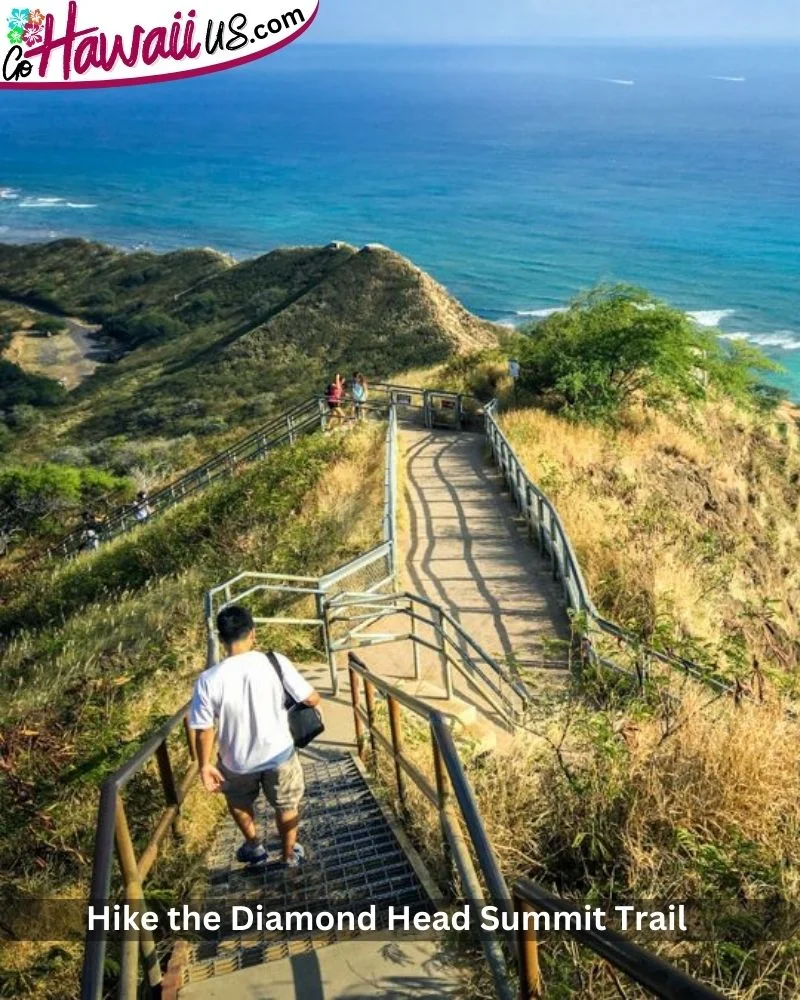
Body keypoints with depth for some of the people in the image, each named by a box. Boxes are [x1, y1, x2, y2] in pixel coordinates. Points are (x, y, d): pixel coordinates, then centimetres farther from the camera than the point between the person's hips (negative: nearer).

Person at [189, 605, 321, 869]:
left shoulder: (208, 680, -22)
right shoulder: (275, 663, -22)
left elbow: (204, 729, -14)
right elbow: (312, 699, -14)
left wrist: (205, 765, 2)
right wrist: (313, 700, 10)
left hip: (237, 762, 0)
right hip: (279, 754, 0)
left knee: (239, 802, 33)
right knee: (286, 806, 28)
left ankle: (254, 846, 51)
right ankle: (290, 855, 46)